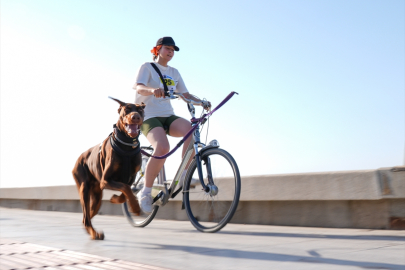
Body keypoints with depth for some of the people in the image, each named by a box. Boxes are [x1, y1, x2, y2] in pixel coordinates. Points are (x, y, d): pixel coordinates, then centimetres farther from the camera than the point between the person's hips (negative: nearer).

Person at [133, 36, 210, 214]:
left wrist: (201, 102, -5)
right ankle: (145, 192, -13)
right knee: (163, 148, -32)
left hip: (169, 116, 5)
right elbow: (138, 87, -15)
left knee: (192, 129, -28)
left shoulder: (174, 73, 20)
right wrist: (153, 90, -38)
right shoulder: (147, 67, 3)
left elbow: (185, 94, 14)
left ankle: (184, 174, -16)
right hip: (150, 116, -5)